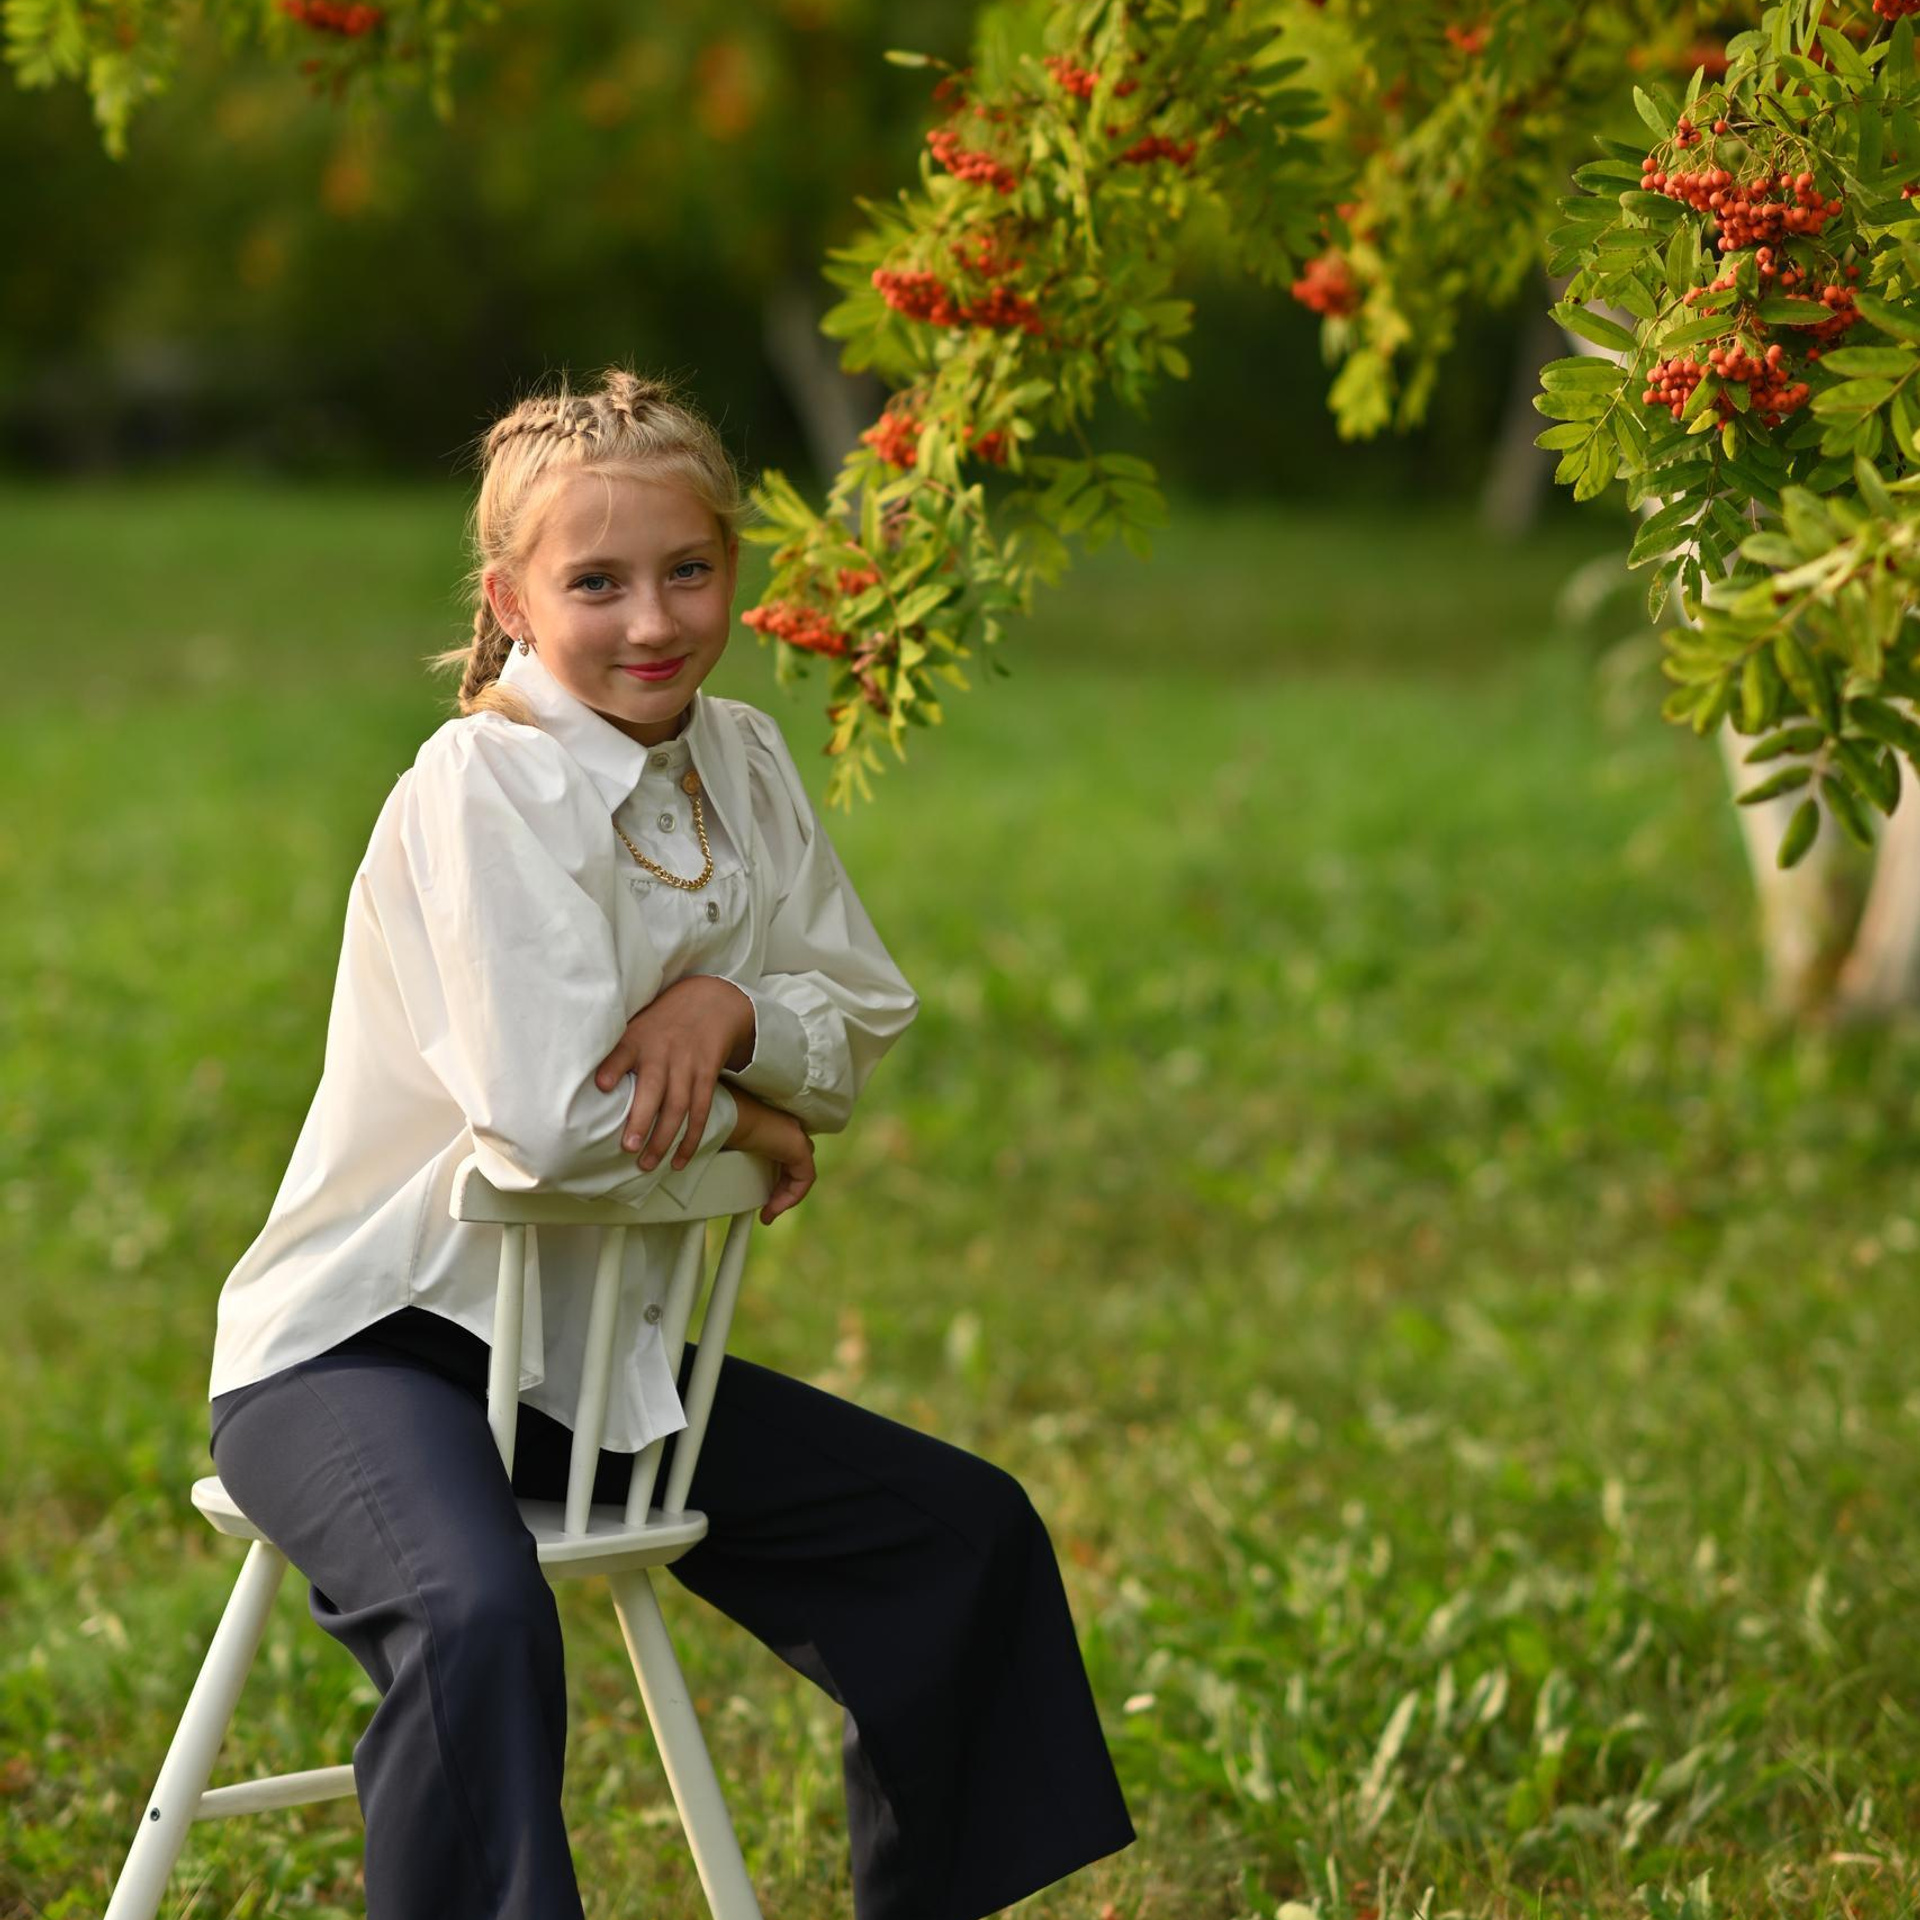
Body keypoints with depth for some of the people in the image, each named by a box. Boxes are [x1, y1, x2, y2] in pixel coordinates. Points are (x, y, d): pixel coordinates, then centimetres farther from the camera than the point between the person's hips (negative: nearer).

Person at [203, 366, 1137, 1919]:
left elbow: (859, 1036, 8)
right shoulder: (485, 786, -20)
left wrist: (728, 1009, -14)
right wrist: (739, 1123, -10)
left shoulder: (742, 761, 4)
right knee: (479, 1620, -38)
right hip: (364, 1343, -8)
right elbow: (545, 1119, -29)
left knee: (966, 1535, 9)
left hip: (601, 1353, 8)